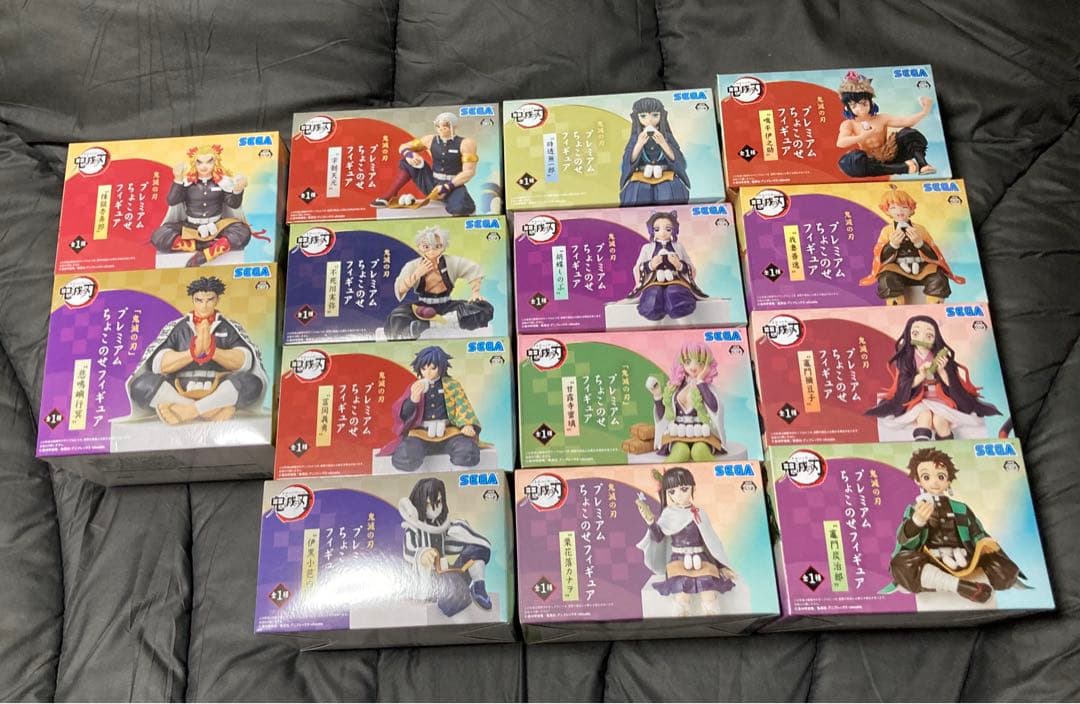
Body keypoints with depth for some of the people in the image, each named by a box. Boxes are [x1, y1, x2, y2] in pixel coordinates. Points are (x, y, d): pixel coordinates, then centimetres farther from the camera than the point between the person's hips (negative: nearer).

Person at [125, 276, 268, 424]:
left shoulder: (230, 328, 12)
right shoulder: (175, 328, 13)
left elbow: (245, 361, -5)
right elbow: (159, 365, -3)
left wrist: (212, 351, -21)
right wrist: (193, 352, -18)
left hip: (219, 394, -1)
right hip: (180, 393, 1)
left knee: (252, 382, -30)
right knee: (141, 384, -26)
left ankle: (187, 411, -27)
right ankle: (214, 411, -29)